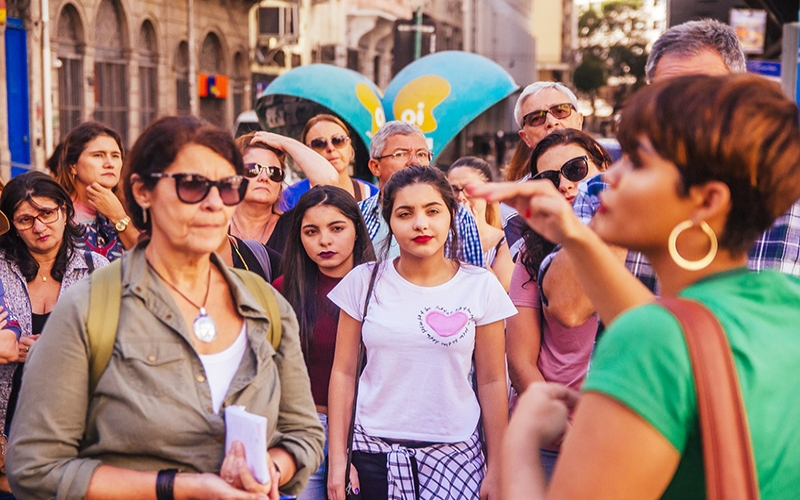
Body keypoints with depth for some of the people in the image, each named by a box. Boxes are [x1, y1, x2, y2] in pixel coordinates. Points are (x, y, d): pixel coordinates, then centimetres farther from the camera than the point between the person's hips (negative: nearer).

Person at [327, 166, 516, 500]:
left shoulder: (480, 287, -1)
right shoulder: (364, 281, 1)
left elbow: (492, 382, 2)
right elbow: (344, 372, 4)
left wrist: (496, 470, 1)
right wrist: (337, 460, 0)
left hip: (455, 456, 0)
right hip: (374, 451, 1)